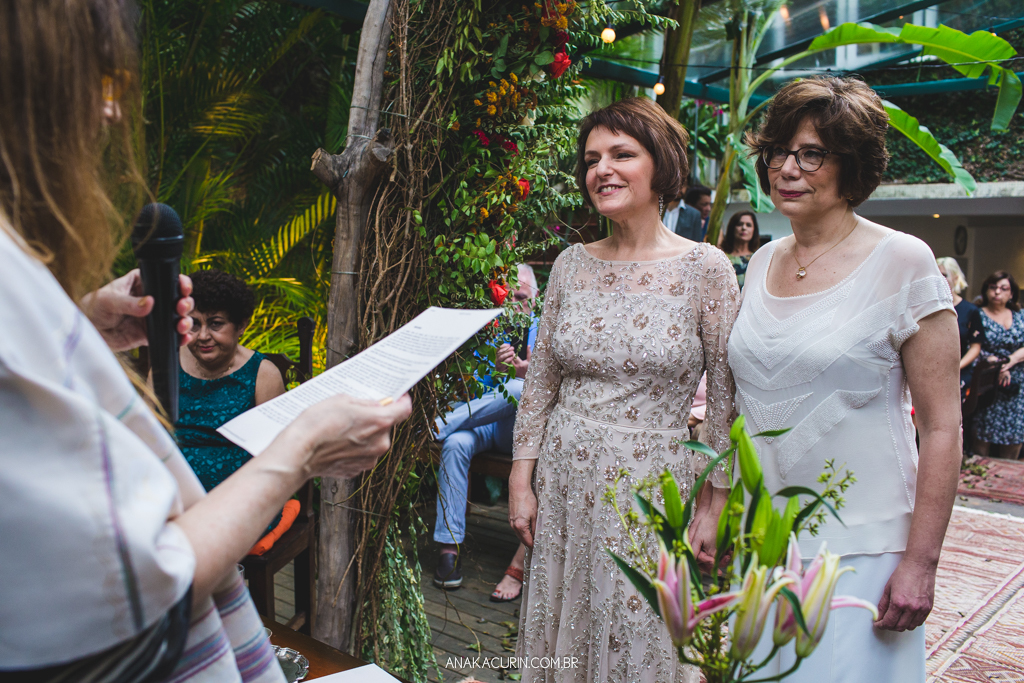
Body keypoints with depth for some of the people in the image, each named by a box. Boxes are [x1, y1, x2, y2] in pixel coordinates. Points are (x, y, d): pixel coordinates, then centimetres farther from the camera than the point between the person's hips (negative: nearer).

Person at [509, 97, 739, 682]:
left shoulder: (704, 268, -7)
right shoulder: (572, 264, 4)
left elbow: (728, 401, -5)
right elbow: (540, 381, 8)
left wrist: (712, 507, -6)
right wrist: (521, 482, 5)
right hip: (564, 481, 4)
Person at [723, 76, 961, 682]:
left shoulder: (902, 262, -10)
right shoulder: (763, 264, 7)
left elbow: (943, 427, -11)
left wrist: (921, 563, -14)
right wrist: (717, 509, 13)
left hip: (858, 547, -5)